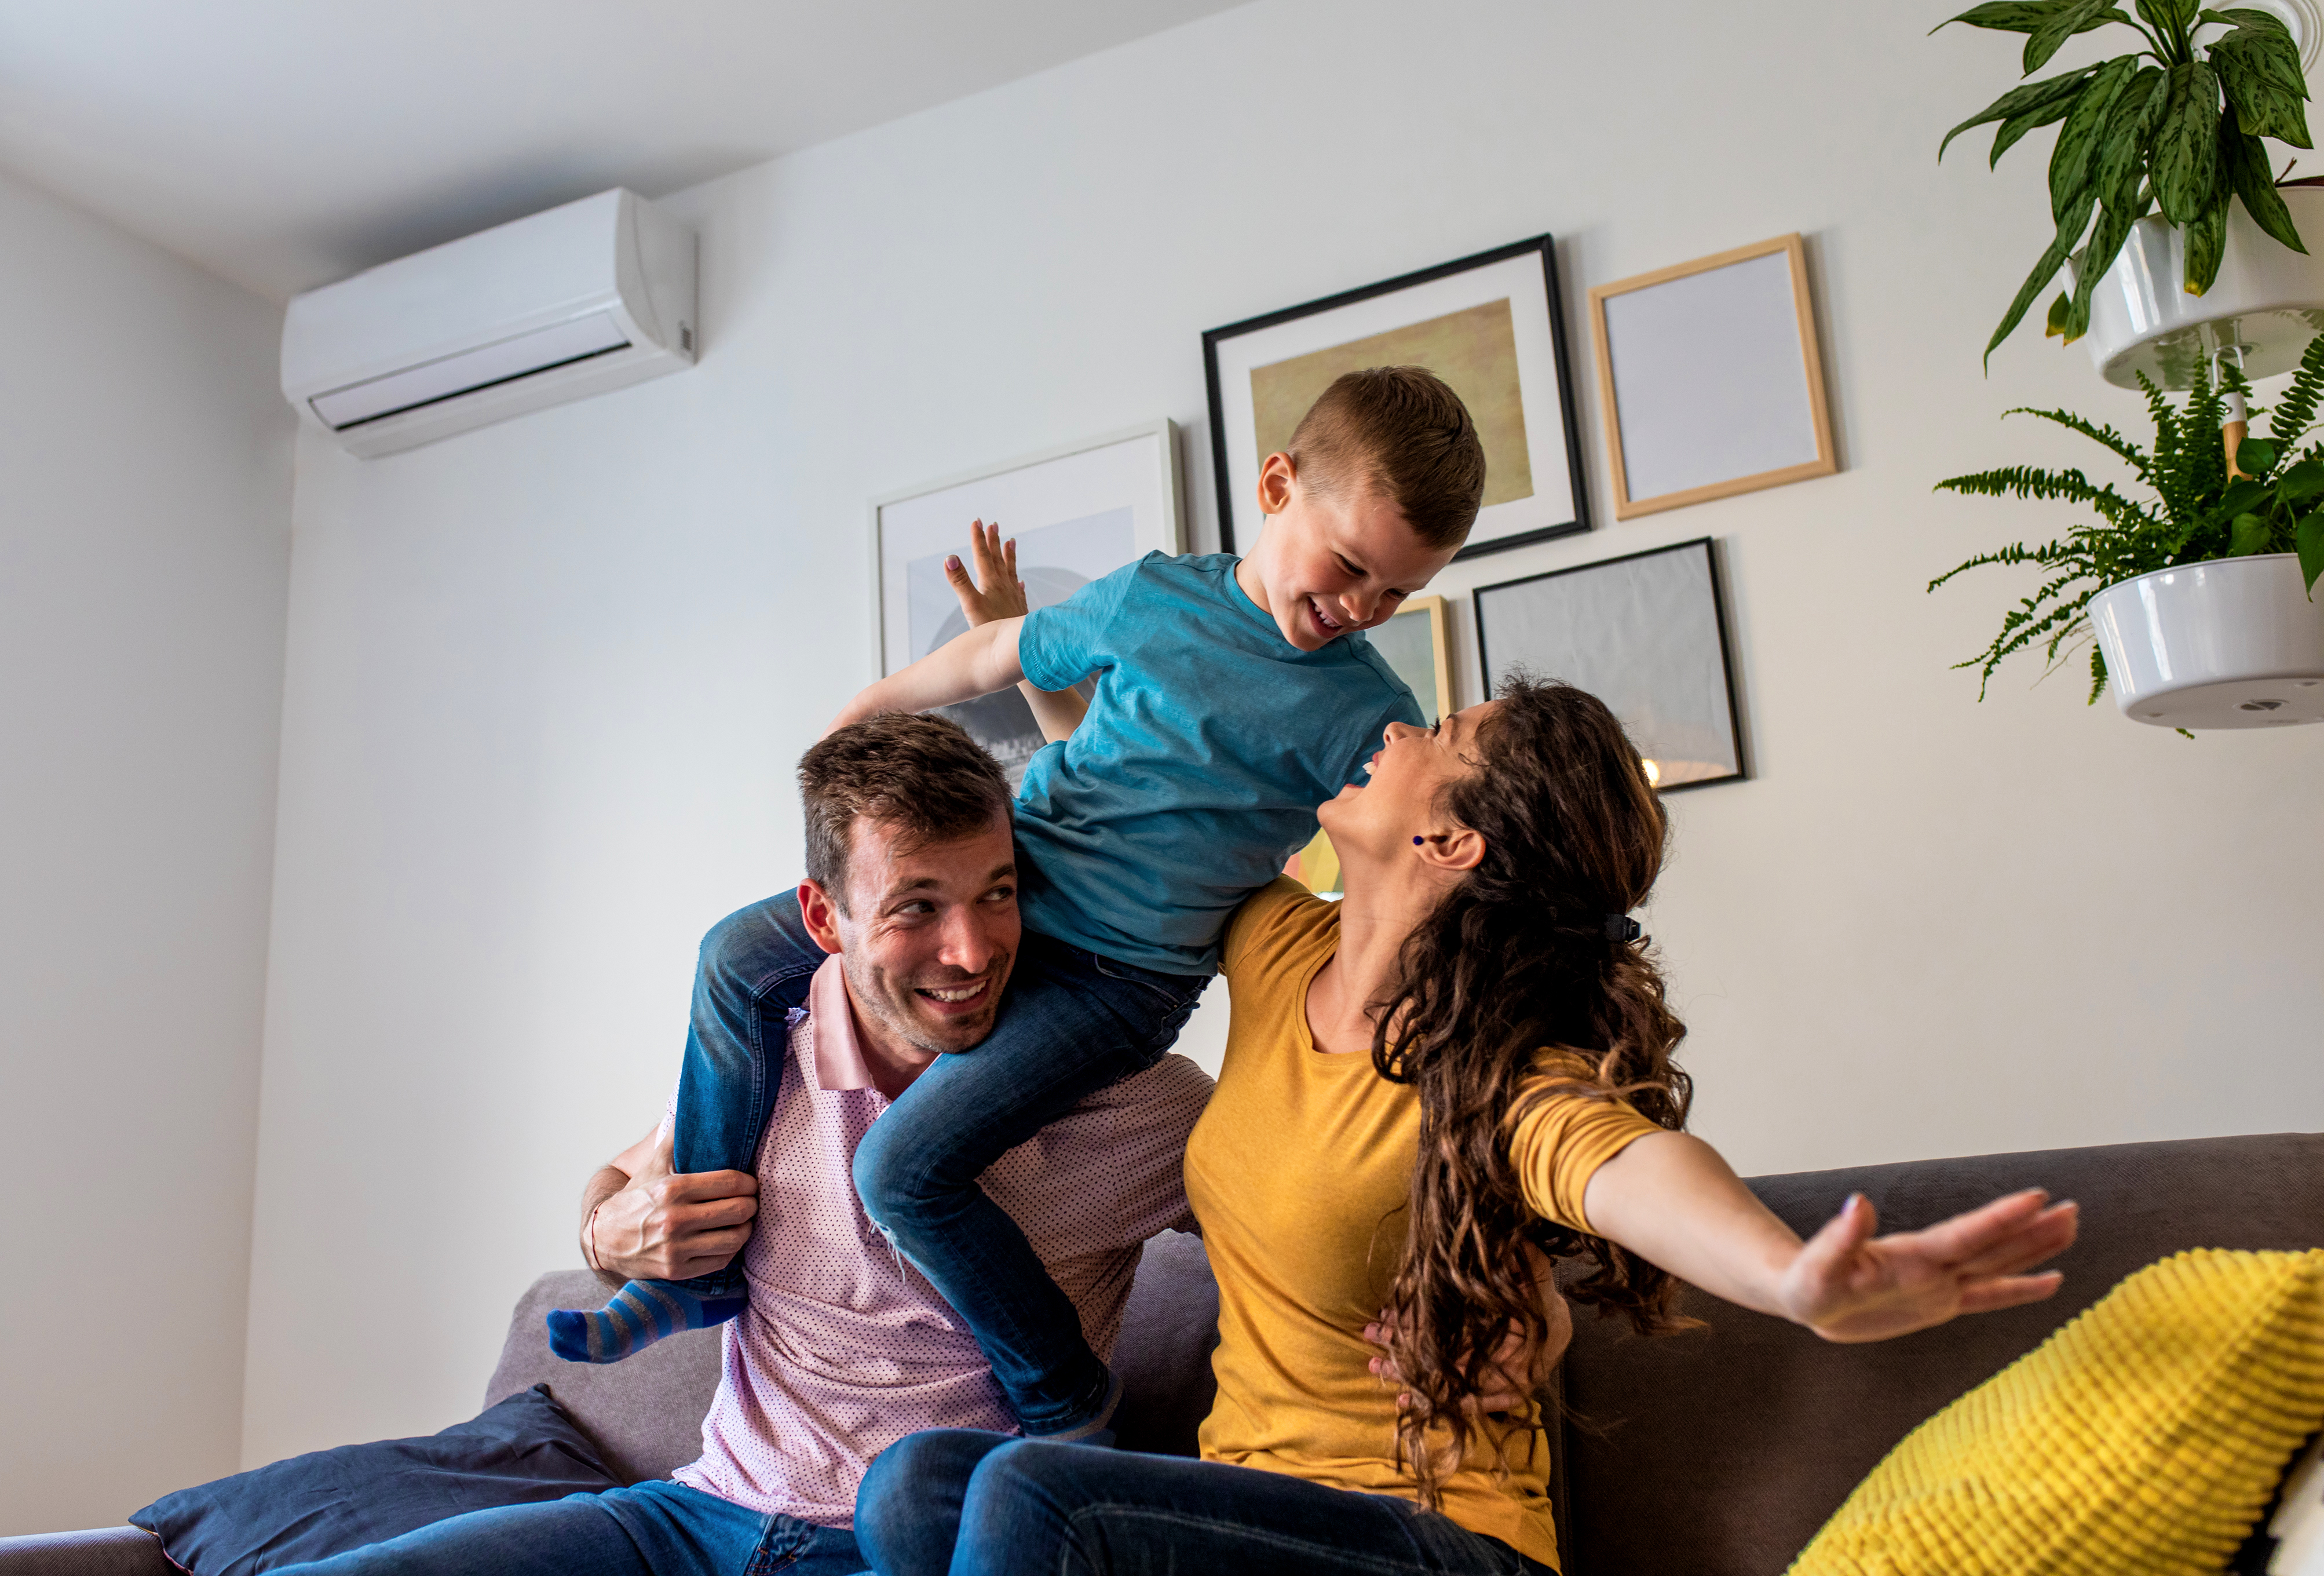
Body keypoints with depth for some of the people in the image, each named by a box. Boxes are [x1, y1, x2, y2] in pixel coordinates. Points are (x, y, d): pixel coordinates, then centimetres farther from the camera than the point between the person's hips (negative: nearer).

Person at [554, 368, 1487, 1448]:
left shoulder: (1369, 720, -9)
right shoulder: (1152, 595, 0)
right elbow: (998, 655, 15)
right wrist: (871, 707, 26)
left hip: (1117, 974, -5)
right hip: (999, 880, 6)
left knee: (908, 1167, -20)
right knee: (738, 960, 6)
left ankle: (1065, 1407, 2)